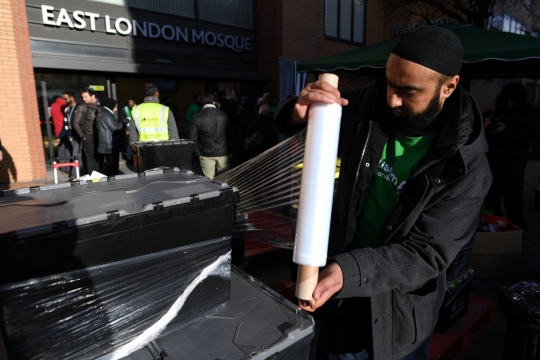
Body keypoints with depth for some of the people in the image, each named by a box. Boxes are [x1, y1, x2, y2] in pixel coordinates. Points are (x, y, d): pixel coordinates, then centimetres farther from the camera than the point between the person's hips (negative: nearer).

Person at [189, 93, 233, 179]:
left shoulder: (197, 117, -4)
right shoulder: (223, 115, -3)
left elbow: (193, 139, -4)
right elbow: (230, 134, 2)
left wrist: (198, 153, 6)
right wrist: (229, 150, 10)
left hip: (206, 155, 0)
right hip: (223, 153, 1)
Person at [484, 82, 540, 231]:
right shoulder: (499, 110, 11)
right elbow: (488, 136, 17)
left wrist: (507, 130, -21)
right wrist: (487, 126, -6)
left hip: (513, 166, -3)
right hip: (493, 162, 3)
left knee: (513, 202, -5)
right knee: (491, 200, 5)